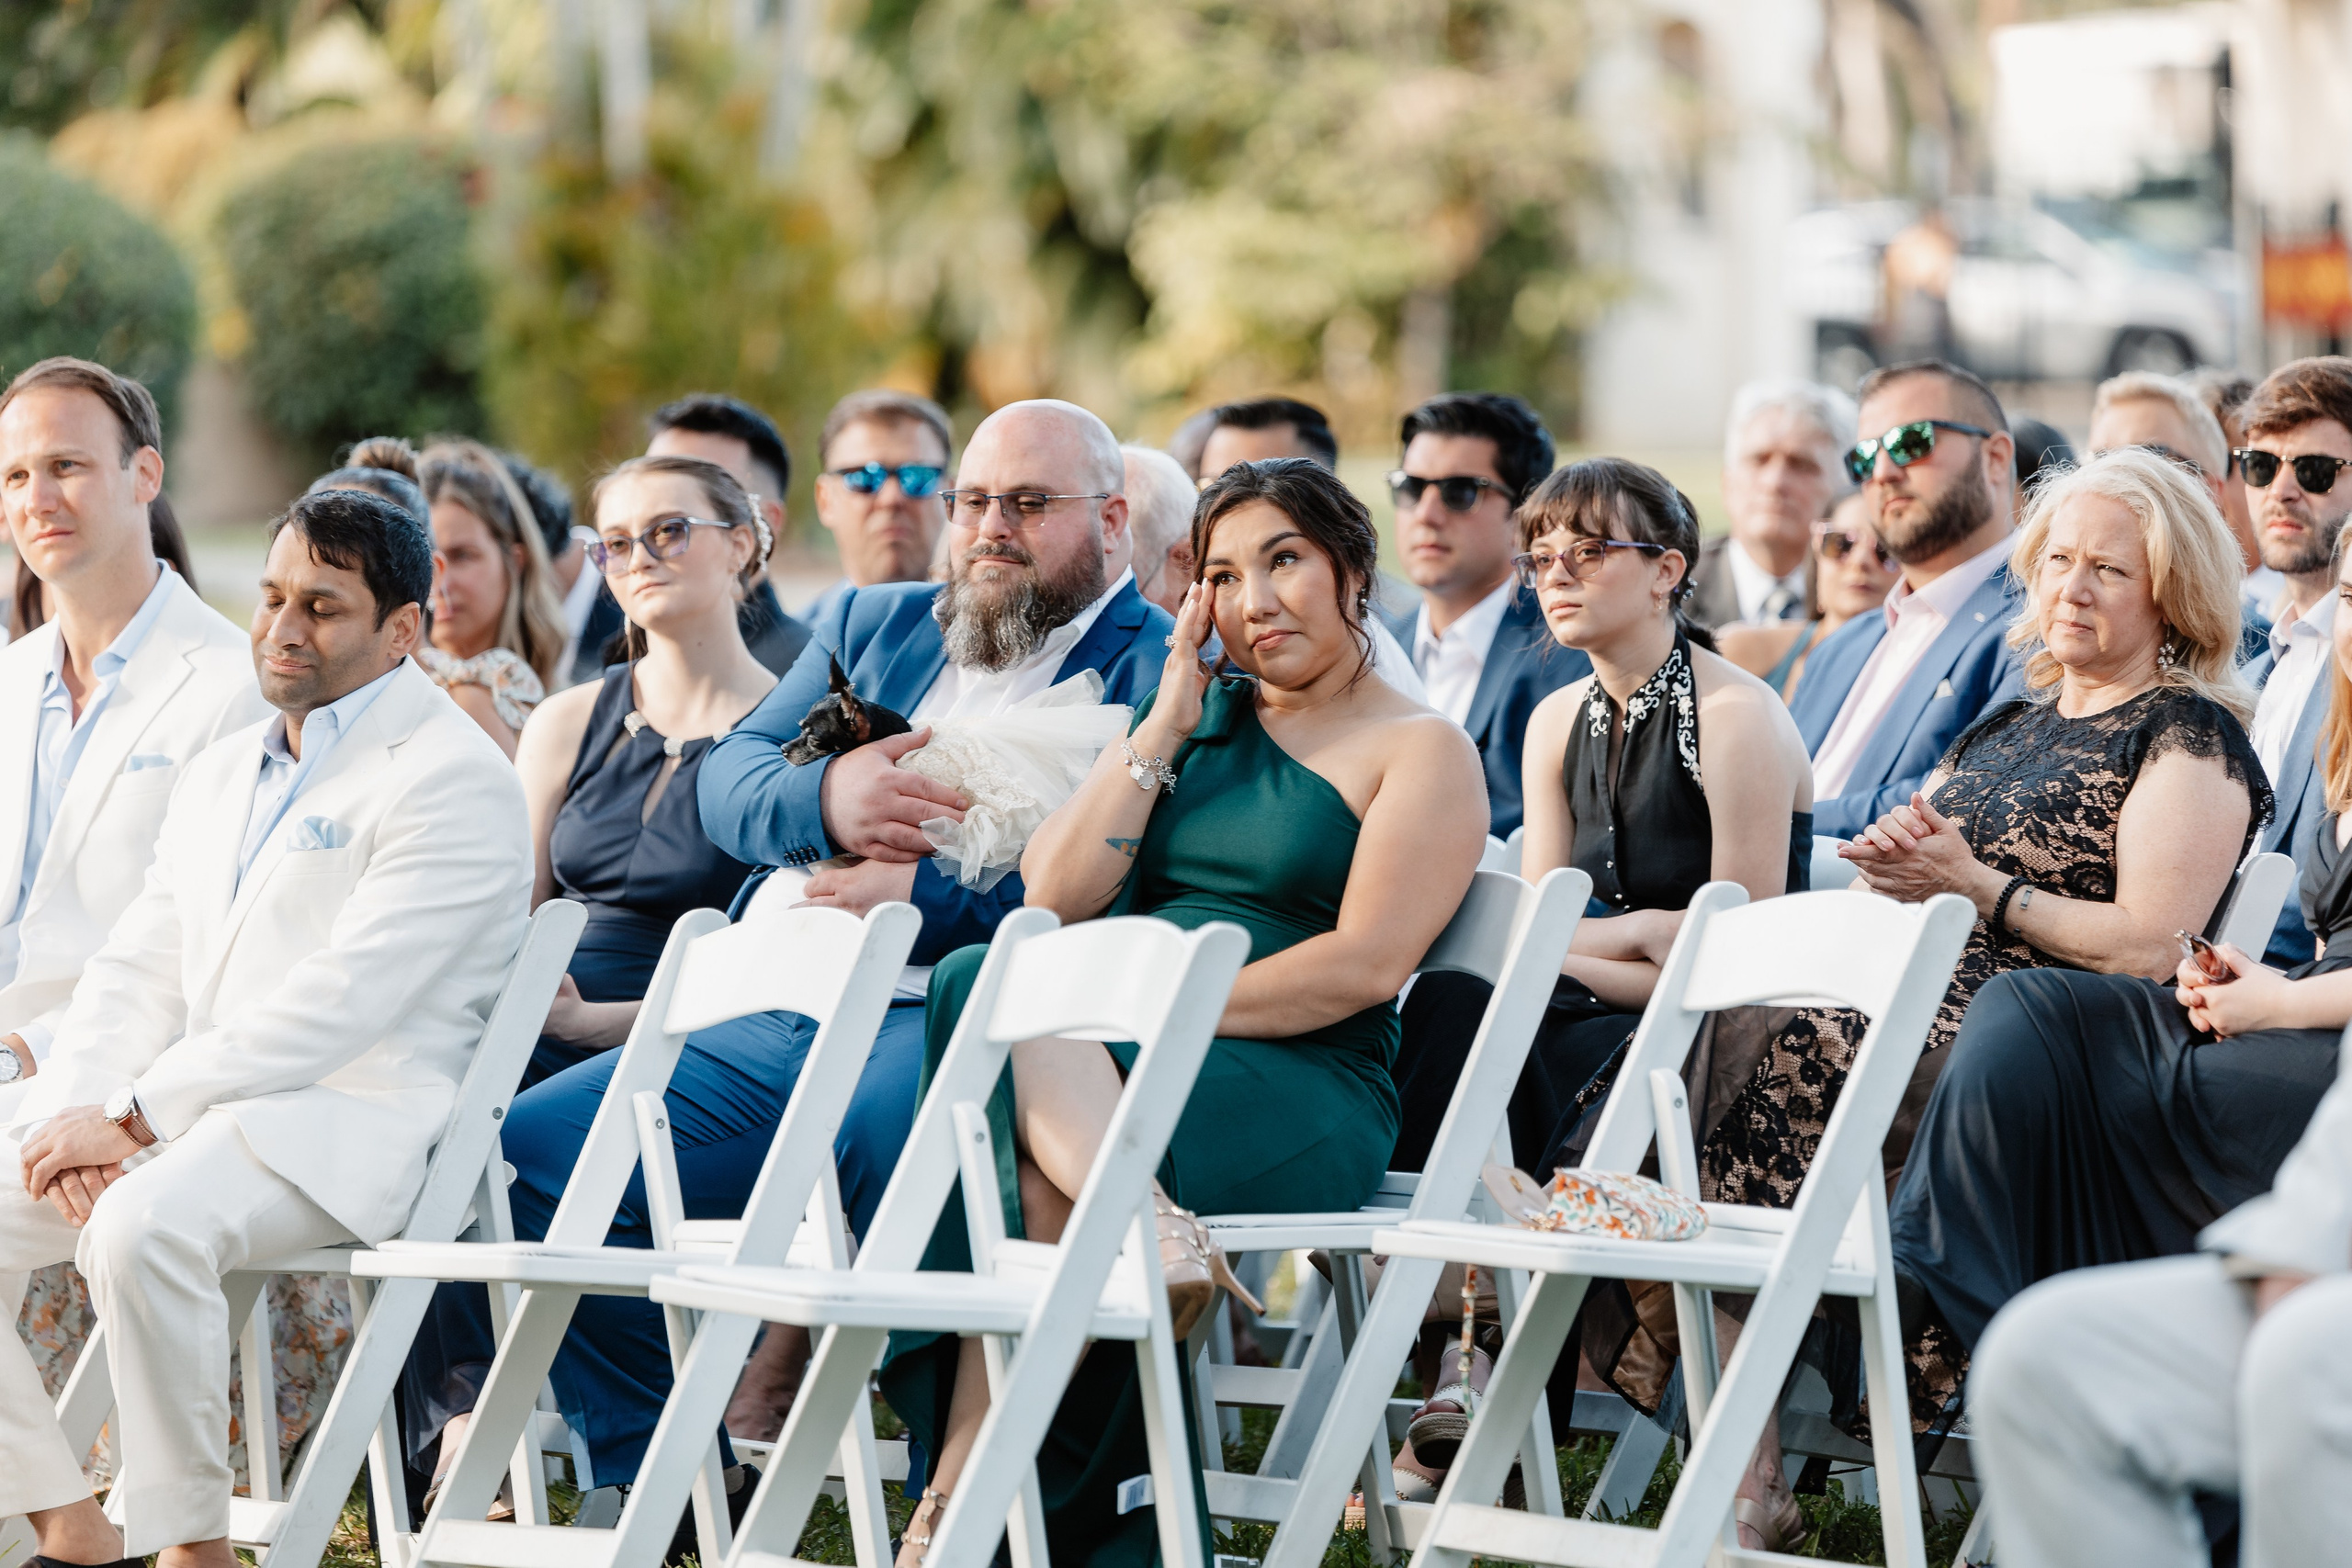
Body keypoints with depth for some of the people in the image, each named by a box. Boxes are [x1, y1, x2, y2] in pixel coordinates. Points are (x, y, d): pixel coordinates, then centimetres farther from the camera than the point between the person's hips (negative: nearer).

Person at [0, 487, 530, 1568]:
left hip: (342, 1126, -8)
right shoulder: (221, 773, 22)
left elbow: (340, 1001, -17)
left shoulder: (452, 779, -7)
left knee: (143, 1227, -36)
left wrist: (131, 1116, -19)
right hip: (194, 1118, 8)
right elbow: (137, 974, 16)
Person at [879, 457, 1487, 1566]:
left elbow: (1367, 964, -9)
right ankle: (1154, 1223, -52)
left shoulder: (1419, 751, 7)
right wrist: (1167, 725, 6)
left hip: (1303, 1093, -5)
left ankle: (964, 1479, -40)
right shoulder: (1197, 719, 24)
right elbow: (1054, 895, 11)